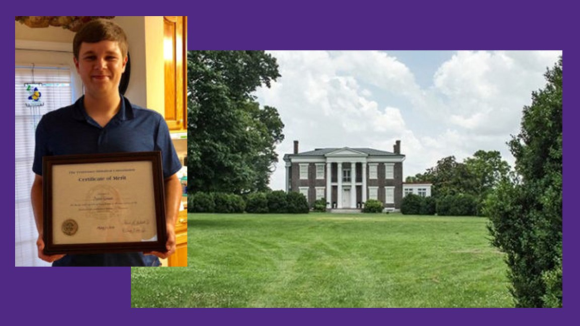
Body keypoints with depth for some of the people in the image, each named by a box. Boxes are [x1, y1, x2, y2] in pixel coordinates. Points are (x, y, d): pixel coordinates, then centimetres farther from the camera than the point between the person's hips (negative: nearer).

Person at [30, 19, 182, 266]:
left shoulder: (152, 124, 1)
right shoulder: (52, 125, 3)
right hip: (73, 258, 1)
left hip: (138, 257, 0)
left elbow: (171, 180, 10)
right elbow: (41, 183, 12)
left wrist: (169, 225, -7)